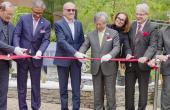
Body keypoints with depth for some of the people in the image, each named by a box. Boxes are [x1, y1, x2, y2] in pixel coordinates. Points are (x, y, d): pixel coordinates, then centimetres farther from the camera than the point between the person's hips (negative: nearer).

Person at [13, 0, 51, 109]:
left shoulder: (46, 24, -1)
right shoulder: (23, 18, -1)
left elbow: (46, 40, -7)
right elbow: (16, 34, -4)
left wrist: (40, 51, -27)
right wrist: (17, 48, -21)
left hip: (36, 58, 0)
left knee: (36, 86, 8)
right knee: (21, 85, 8)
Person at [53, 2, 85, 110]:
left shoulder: (78, 24, 9)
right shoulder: (58, 24, -6)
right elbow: (61, 41, -18)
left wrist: (80, 53, -2)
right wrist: (75, 52, -26)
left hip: (76, 60, 3)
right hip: (63, 59, -3)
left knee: (76, 88, 3)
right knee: (63, 88, 7)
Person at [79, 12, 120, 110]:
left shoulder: (114, 33, 0)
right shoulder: (91, 34, 11)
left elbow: (117, 47, -9)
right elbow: (85, 46, 5)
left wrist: (110, 55, -29)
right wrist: (80, 53, -17)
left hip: (109, 68, -3)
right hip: (96, 68, 3)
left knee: (110, 93, 3)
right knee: (97, 93, 10)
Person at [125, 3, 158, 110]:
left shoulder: (152, 27, -7)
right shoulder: (132, 25, 7)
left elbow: (153, 46, -15)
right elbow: (128, 42, 8)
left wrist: (146, 57, -31)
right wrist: (128, 53, -11)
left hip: (143, 63, -4)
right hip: (131, 63, 4)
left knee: (143, 90, 9)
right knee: (129, 89, 9)